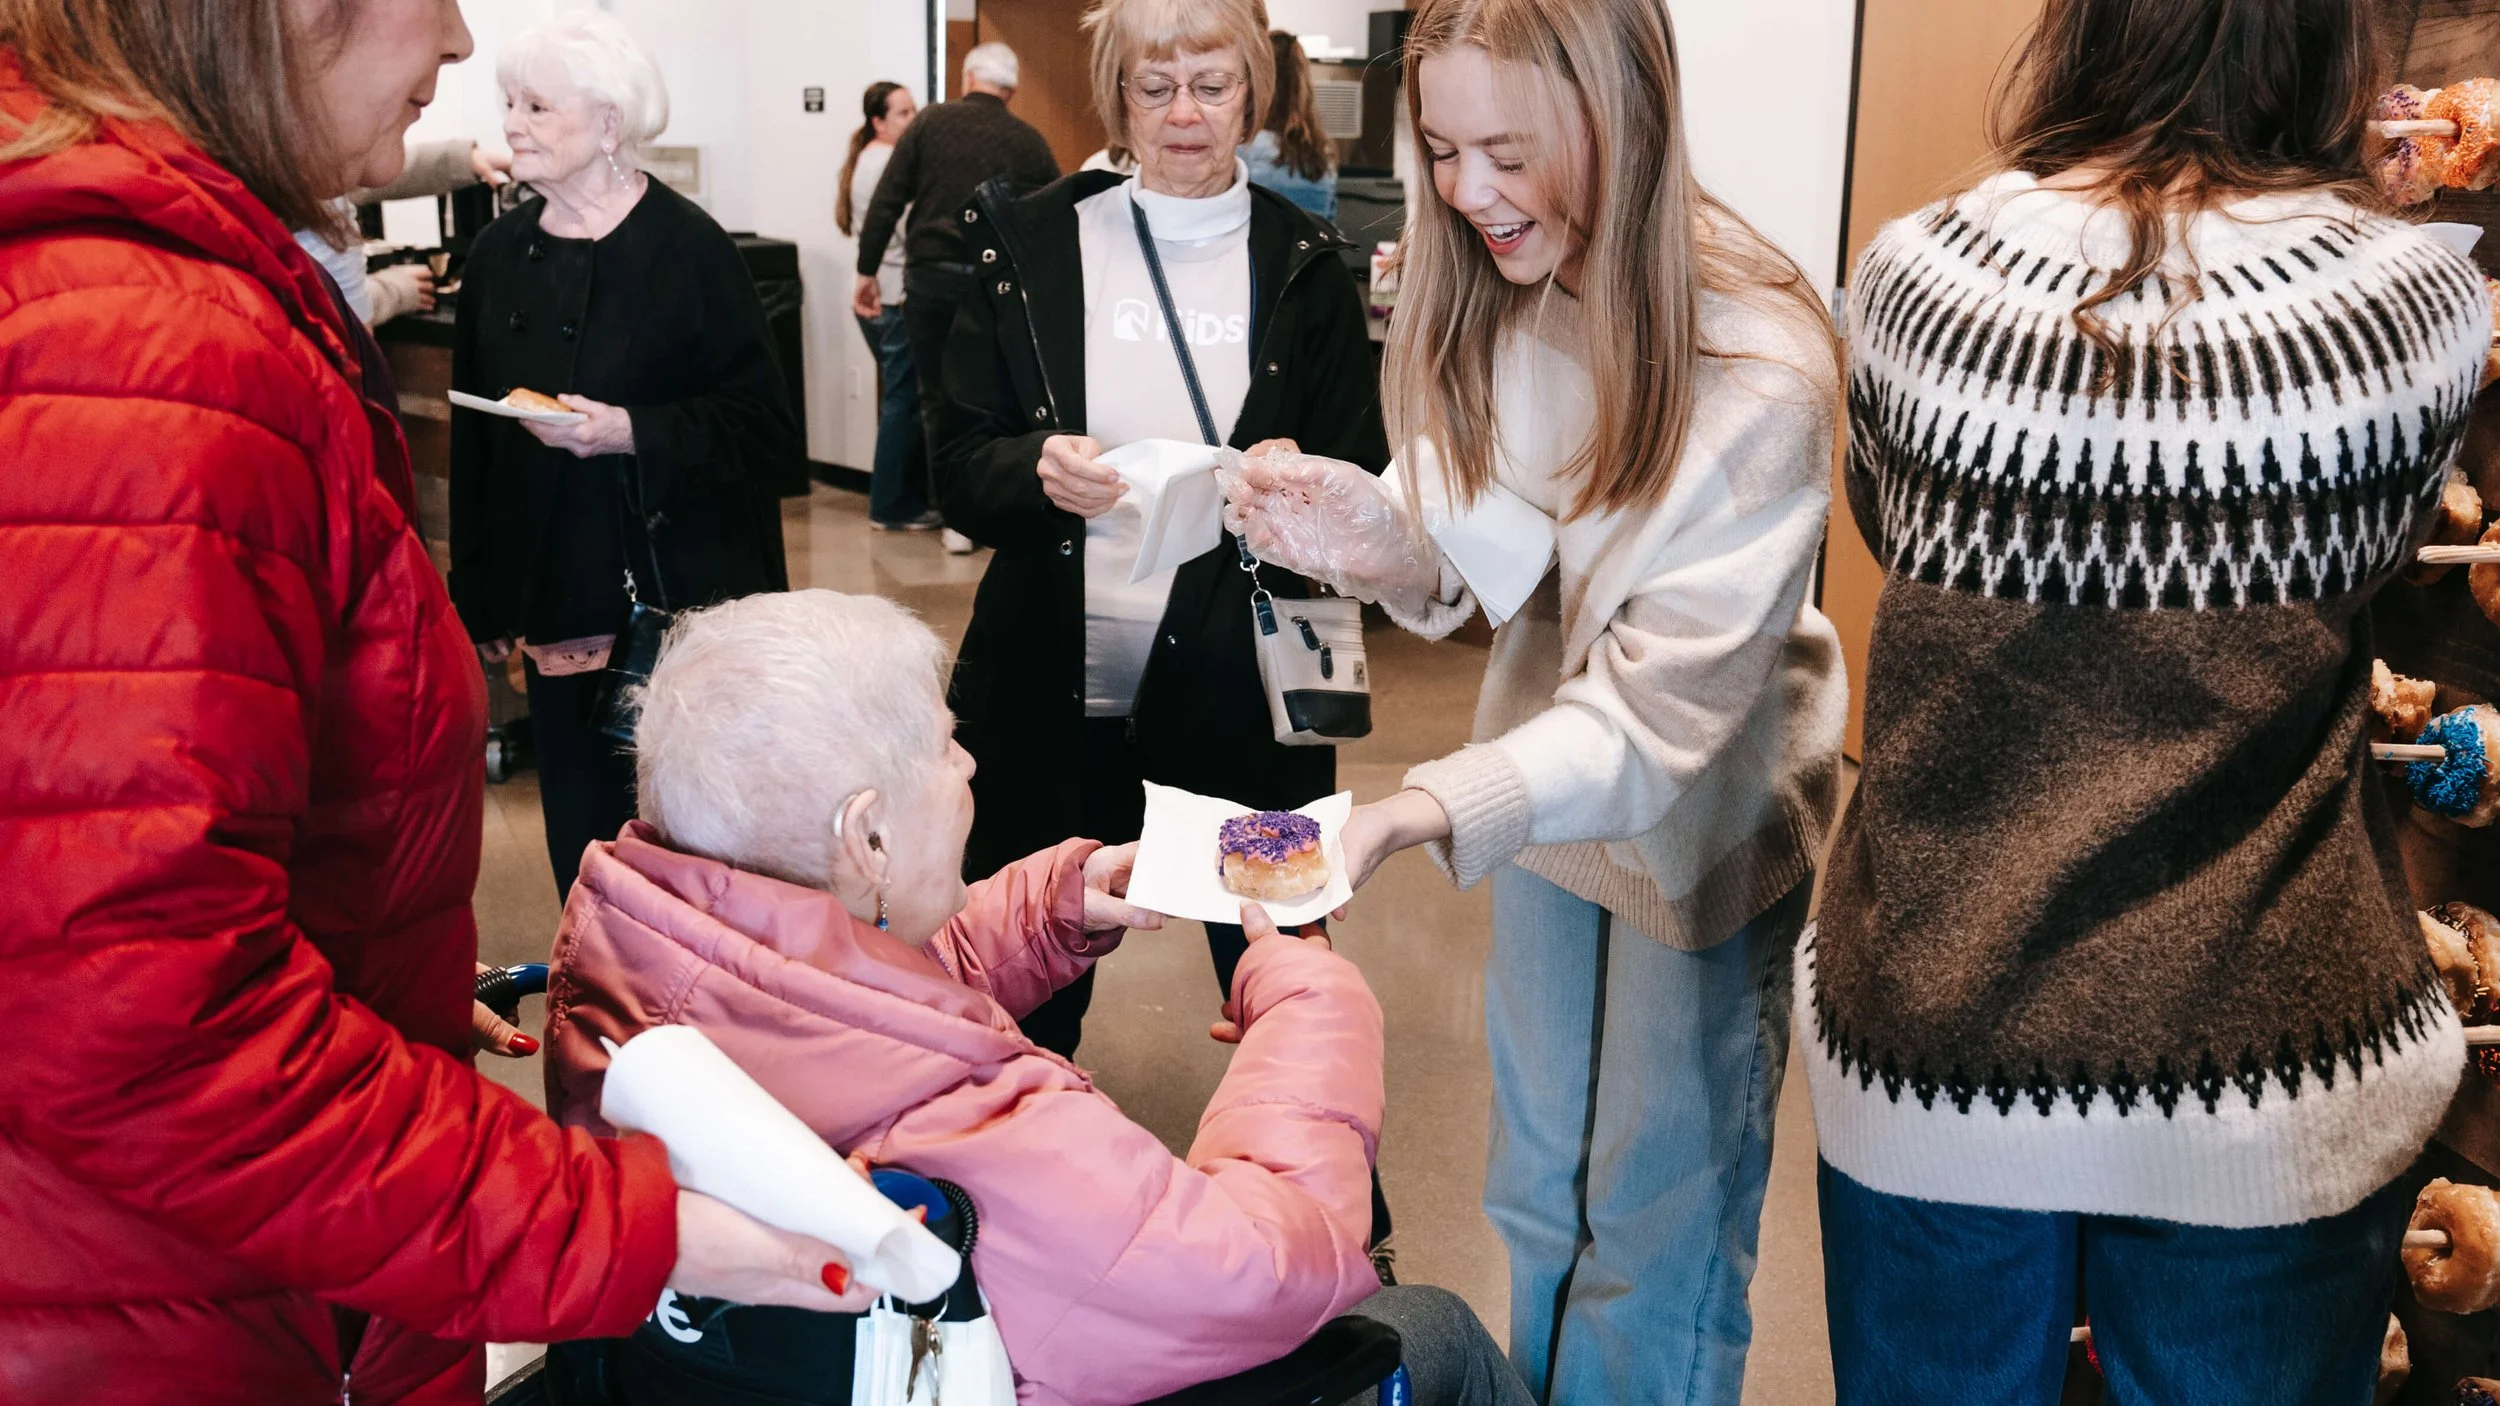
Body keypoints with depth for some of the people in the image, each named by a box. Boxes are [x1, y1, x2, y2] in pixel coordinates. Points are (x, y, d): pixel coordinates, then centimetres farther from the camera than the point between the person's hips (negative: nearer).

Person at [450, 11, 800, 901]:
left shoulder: (689, 248, -9)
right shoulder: (500, 254, 7)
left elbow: (765, 428, -11)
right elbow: (472, 441, 11)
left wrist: (631, 432, -24)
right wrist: (479, 599, 11)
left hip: (683, 601, -5)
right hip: (558, 605, 5)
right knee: (582, 837, 9)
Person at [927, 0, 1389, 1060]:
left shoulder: (1302, 266, 3)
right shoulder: (1029, 245, 3)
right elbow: (955, 464, 2)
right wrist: (1037, 469, -20)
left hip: (1237, 694, 0)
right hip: (1051, 692, 1)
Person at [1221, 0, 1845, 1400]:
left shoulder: (1759, 367, -29)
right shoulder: (1479, 294, -13)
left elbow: (1662, 711, -30)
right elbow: (1470, 574, -4)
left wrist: (1427, 809, -43)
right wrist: (1379, 536, -27)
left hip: (1702, 823, -5)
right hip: (1541, 787, 5)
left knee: (1656, 1228, 11)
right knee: (1535, 1193, 21)